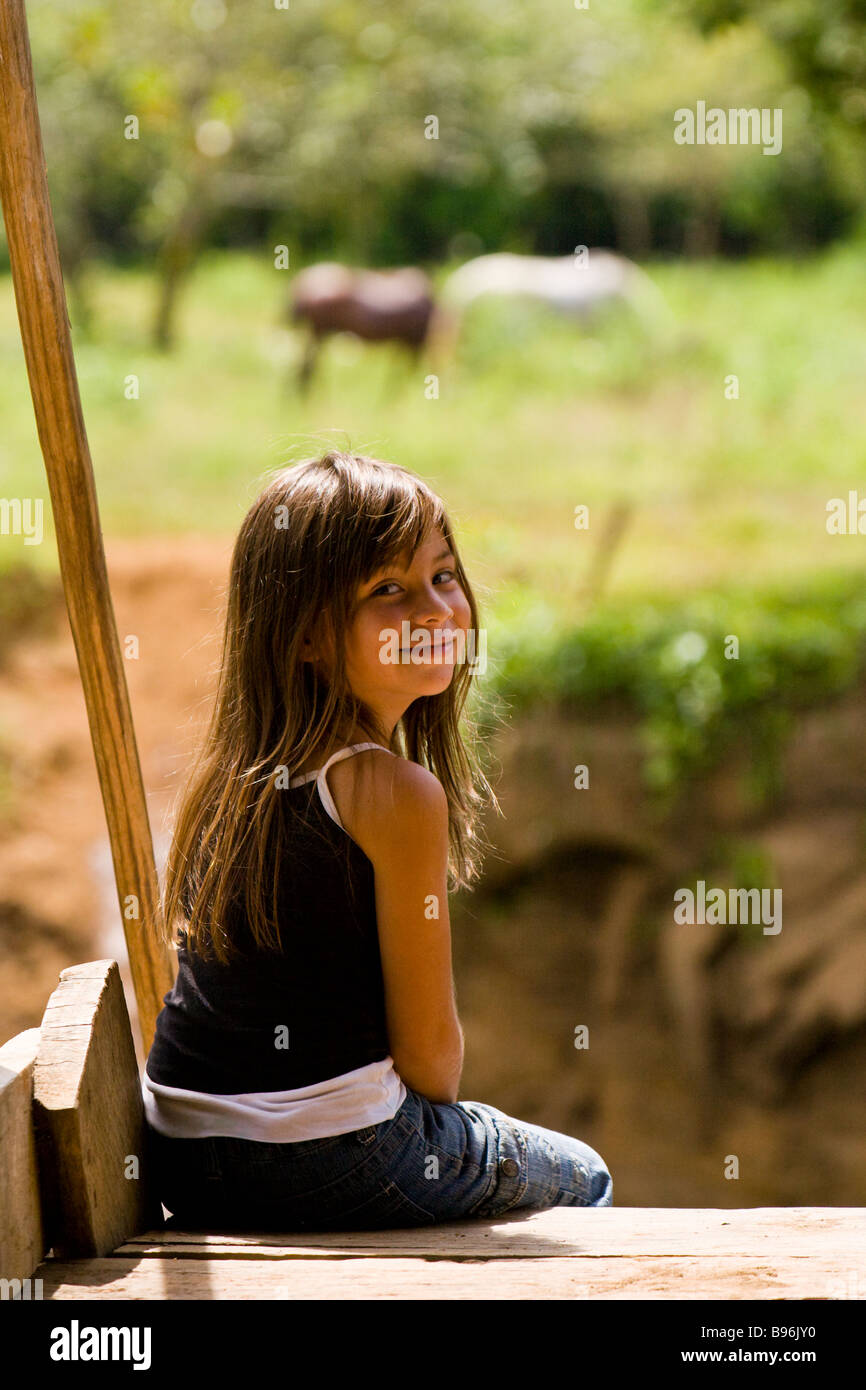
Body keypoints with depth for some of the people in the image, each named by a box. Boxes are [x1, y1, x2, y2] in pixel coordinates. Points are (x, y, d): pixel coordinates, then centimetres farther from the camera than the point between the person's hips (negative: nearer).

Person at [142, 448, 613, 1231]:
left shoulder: (221, 770, 4)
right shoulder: (398, 793, -18)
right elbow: (427, 1045, -13)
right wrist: (439, 1112, 9)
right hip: (326, 1164, -7)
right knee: (583, 1179, 22)